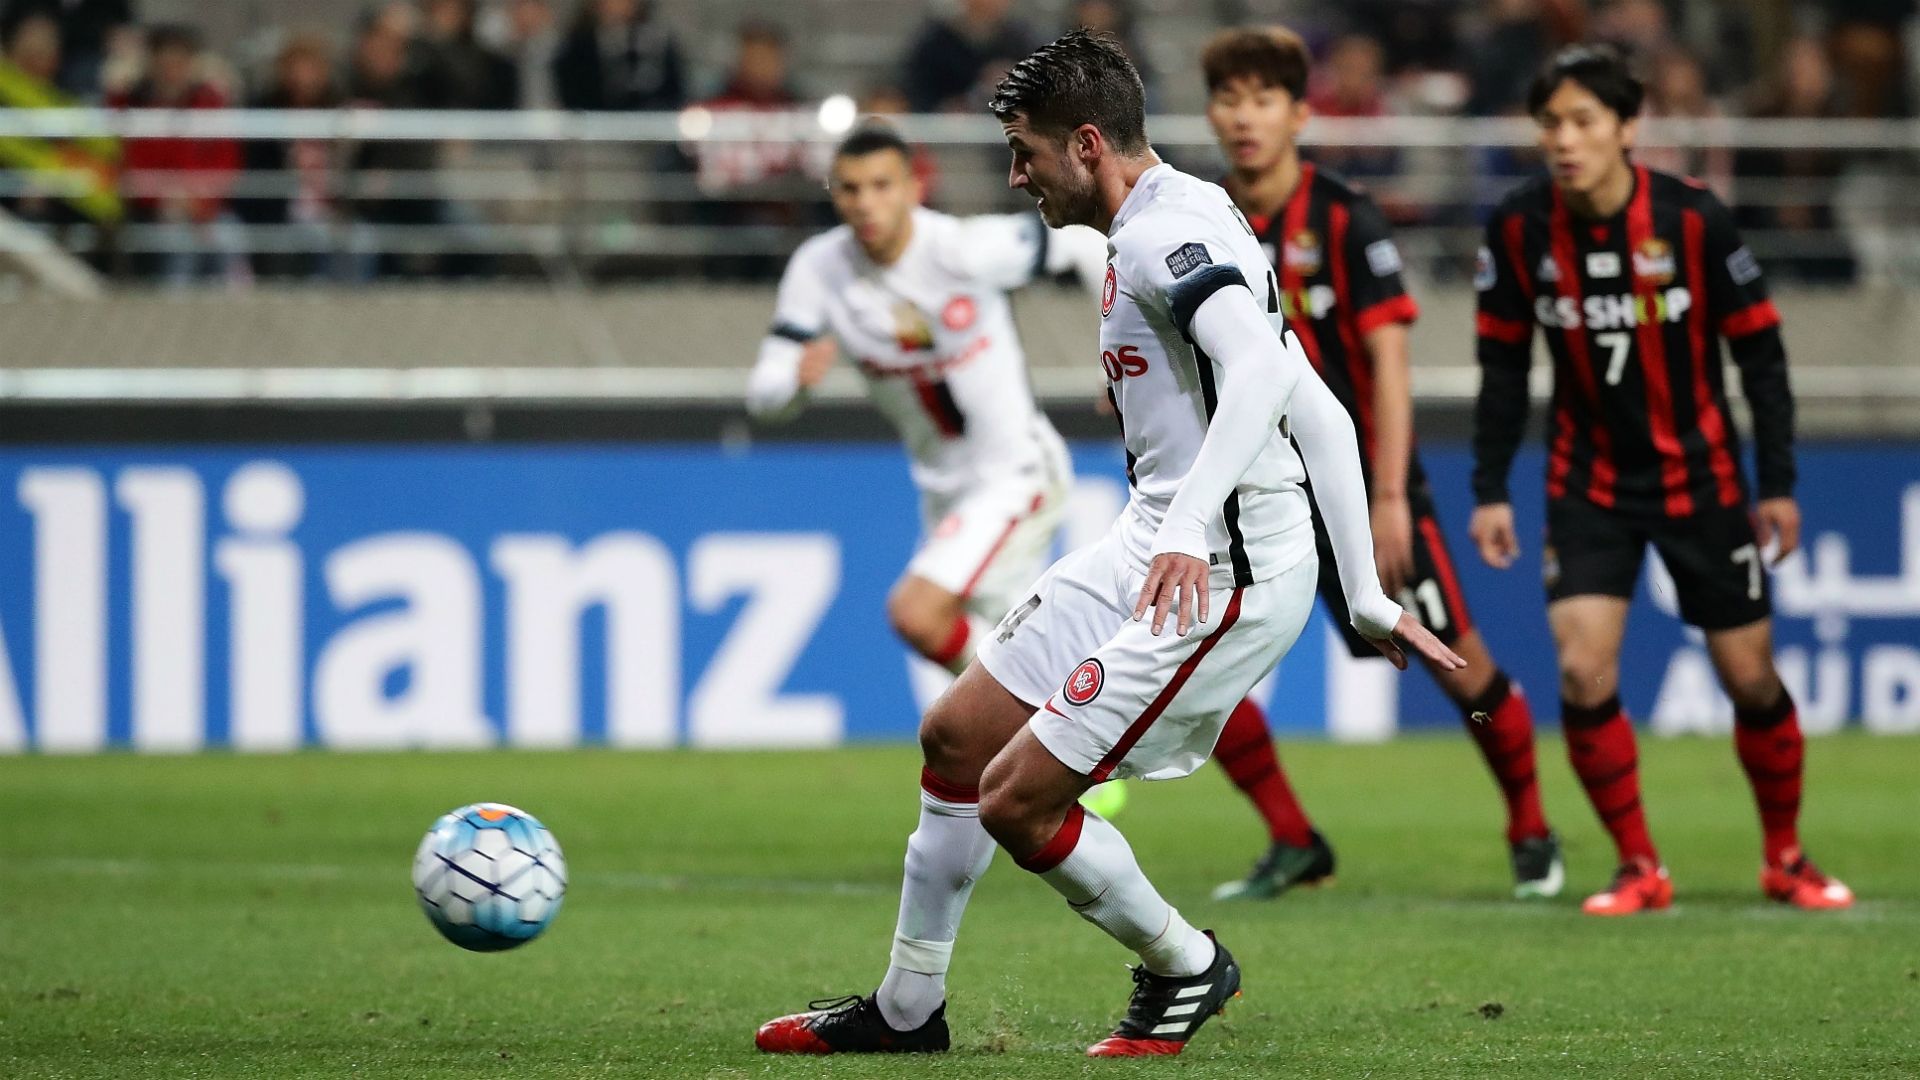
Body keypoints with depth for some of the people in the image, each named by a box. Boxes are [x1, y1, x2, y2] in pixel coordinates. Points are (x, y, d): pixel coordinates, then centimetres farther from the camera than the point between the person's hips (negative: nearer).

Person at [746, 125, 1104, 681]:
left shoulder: (964, 249, -23)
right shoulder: (818, 270, -10)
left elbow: (1081, 243, -9)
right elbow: (764, 395, -10)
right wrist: (799, 377, -33)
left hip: (1014, 472, -6)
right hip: (944, 488, 6)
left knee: (915, 614, -23)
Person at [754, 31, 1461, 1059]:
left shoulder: (1167, 232, -14)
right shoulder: (1171, 229, 18)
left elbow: (1263, 369, -33)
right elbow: (1323, 418, 19)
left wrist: (1190, 528, -44)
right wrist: (1368, 600, 20)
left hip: (1224, 575, -11)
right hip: (1153, 545, 11)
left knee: (1018, 801, -10)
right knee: (956, 736, 14)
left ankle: (1185, 965, 13)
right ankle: (906, 1009, 25)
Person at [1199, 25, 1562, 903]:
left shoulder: (1344, 220, -12)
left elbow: (1388, 358, -14)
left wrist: (1389, 498, -19)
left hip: (1360, 479, -4)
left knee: (1457, 659, -2)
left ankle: (1530, 834, 20)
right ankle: (1293, 844, 6)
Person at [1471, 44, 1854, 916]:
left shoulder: (1692, 220, -16)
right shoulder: (1520, 229, -10)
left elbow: (1758, 350, -7)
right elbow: (1504, 364, 2)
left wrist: (1778, 484, -7)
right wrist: (1490, 490, 0)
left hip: (1699, 476, -1)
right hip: (1589, 479, 1)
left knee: (1751, 679, 4)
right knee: (1583, 672, -14)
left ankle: (1785, 859, 25)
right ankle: (1638, 869, 0)